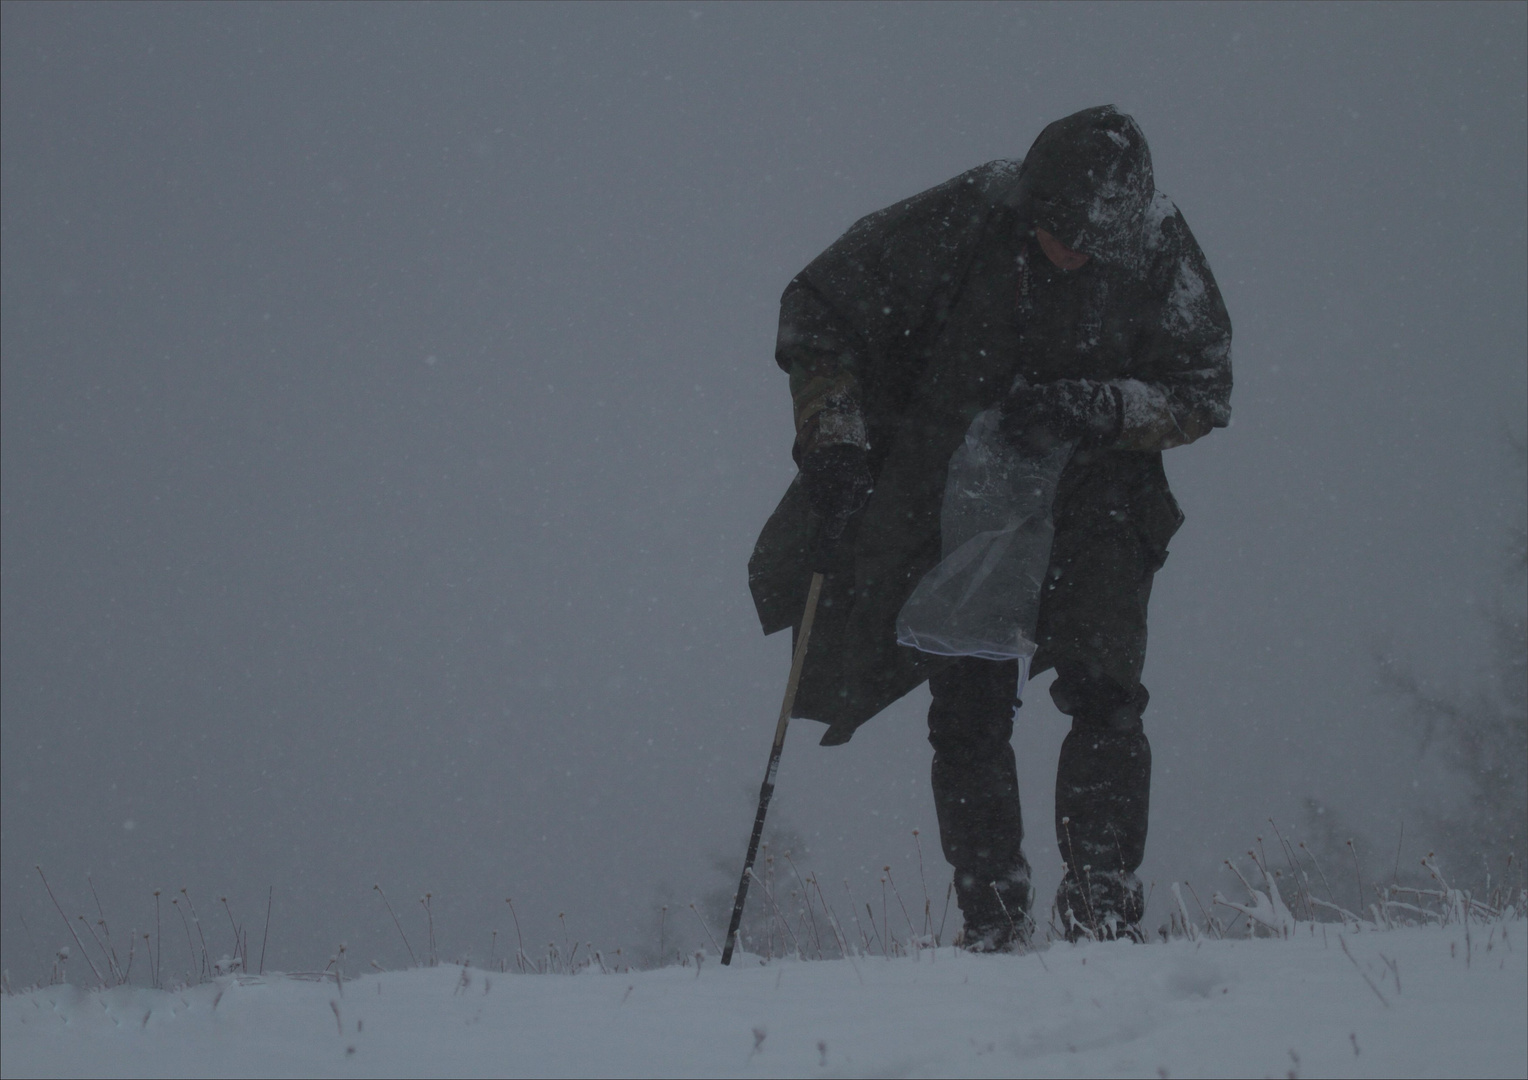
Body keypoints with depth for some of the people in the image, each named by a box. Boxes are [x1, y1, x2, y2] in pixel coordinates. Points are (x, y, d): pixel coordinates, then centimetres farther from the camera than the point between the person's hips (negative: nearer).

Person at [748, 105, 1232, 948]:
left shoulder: (1158, 249, -13)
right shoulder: (959, 223, -18)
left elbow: (1203, 393, -3)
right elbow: (818, 311, -7)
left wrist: (1090, 407, -20)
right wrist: (835, 447, -15)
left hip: (1091, 498, 1)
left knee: (1104, 693, -13)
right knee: (969, 710, -4)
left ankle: (1103, 898, -6)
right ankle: (991, 920, 4)